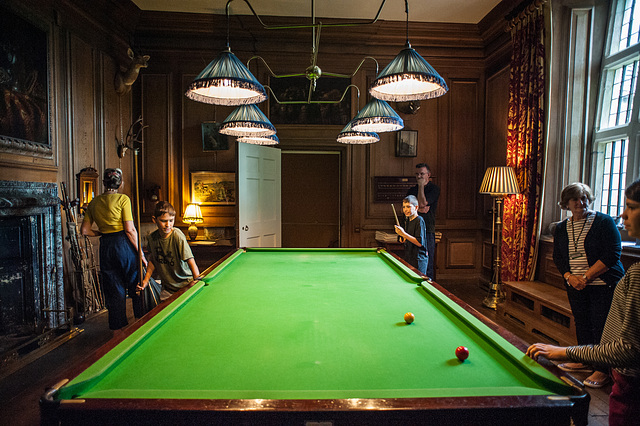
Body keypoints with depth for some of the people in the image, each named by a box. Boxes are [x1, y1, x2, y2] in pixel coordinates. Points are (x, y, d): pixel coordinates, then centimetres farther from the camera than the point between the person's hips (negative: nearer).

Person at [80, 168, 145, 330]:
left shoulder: (93, 203, 8)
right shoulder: (123, 199, -9)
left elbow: (85, 230, 9)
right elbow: (130, 229, -12)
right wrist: (140, 253, -8)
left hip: (105, 247, 5)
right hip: (124, 244, -5)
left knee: (114, 291, 13)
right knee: (137, 286, 8)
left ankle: (119, 328, 22)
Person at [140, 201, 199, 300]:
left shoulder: (177, 236, -22)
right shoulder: (152, 237, -4)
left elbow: (191, 261, -23)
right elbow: (152, 260, 13)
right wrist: (146, 280, 6)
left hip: (184, 284, -5)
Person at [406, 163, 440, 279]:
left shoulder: (434, 189, -2)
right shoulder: (412, 190, 15)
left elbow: (422, 203, -16)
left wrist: (421, 185, -7)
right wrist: (417, 209, -11)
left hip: (427, 231, -5)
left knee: (427, 265, -4)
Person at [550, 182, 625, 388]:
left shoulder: (604, 221, -7)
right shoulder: (561, 228, 7)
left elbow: (612, 255, -12)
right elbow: (558, 258, 10)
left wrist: (586, 277, -16)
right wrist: (569, 277, -7)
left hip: (603, 284, -5)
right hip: (575, 286, 5)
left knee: (601, 326, 0)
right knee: (581, 323, 14)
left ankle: (603, 370, 14)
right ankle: (584, 360, 31)